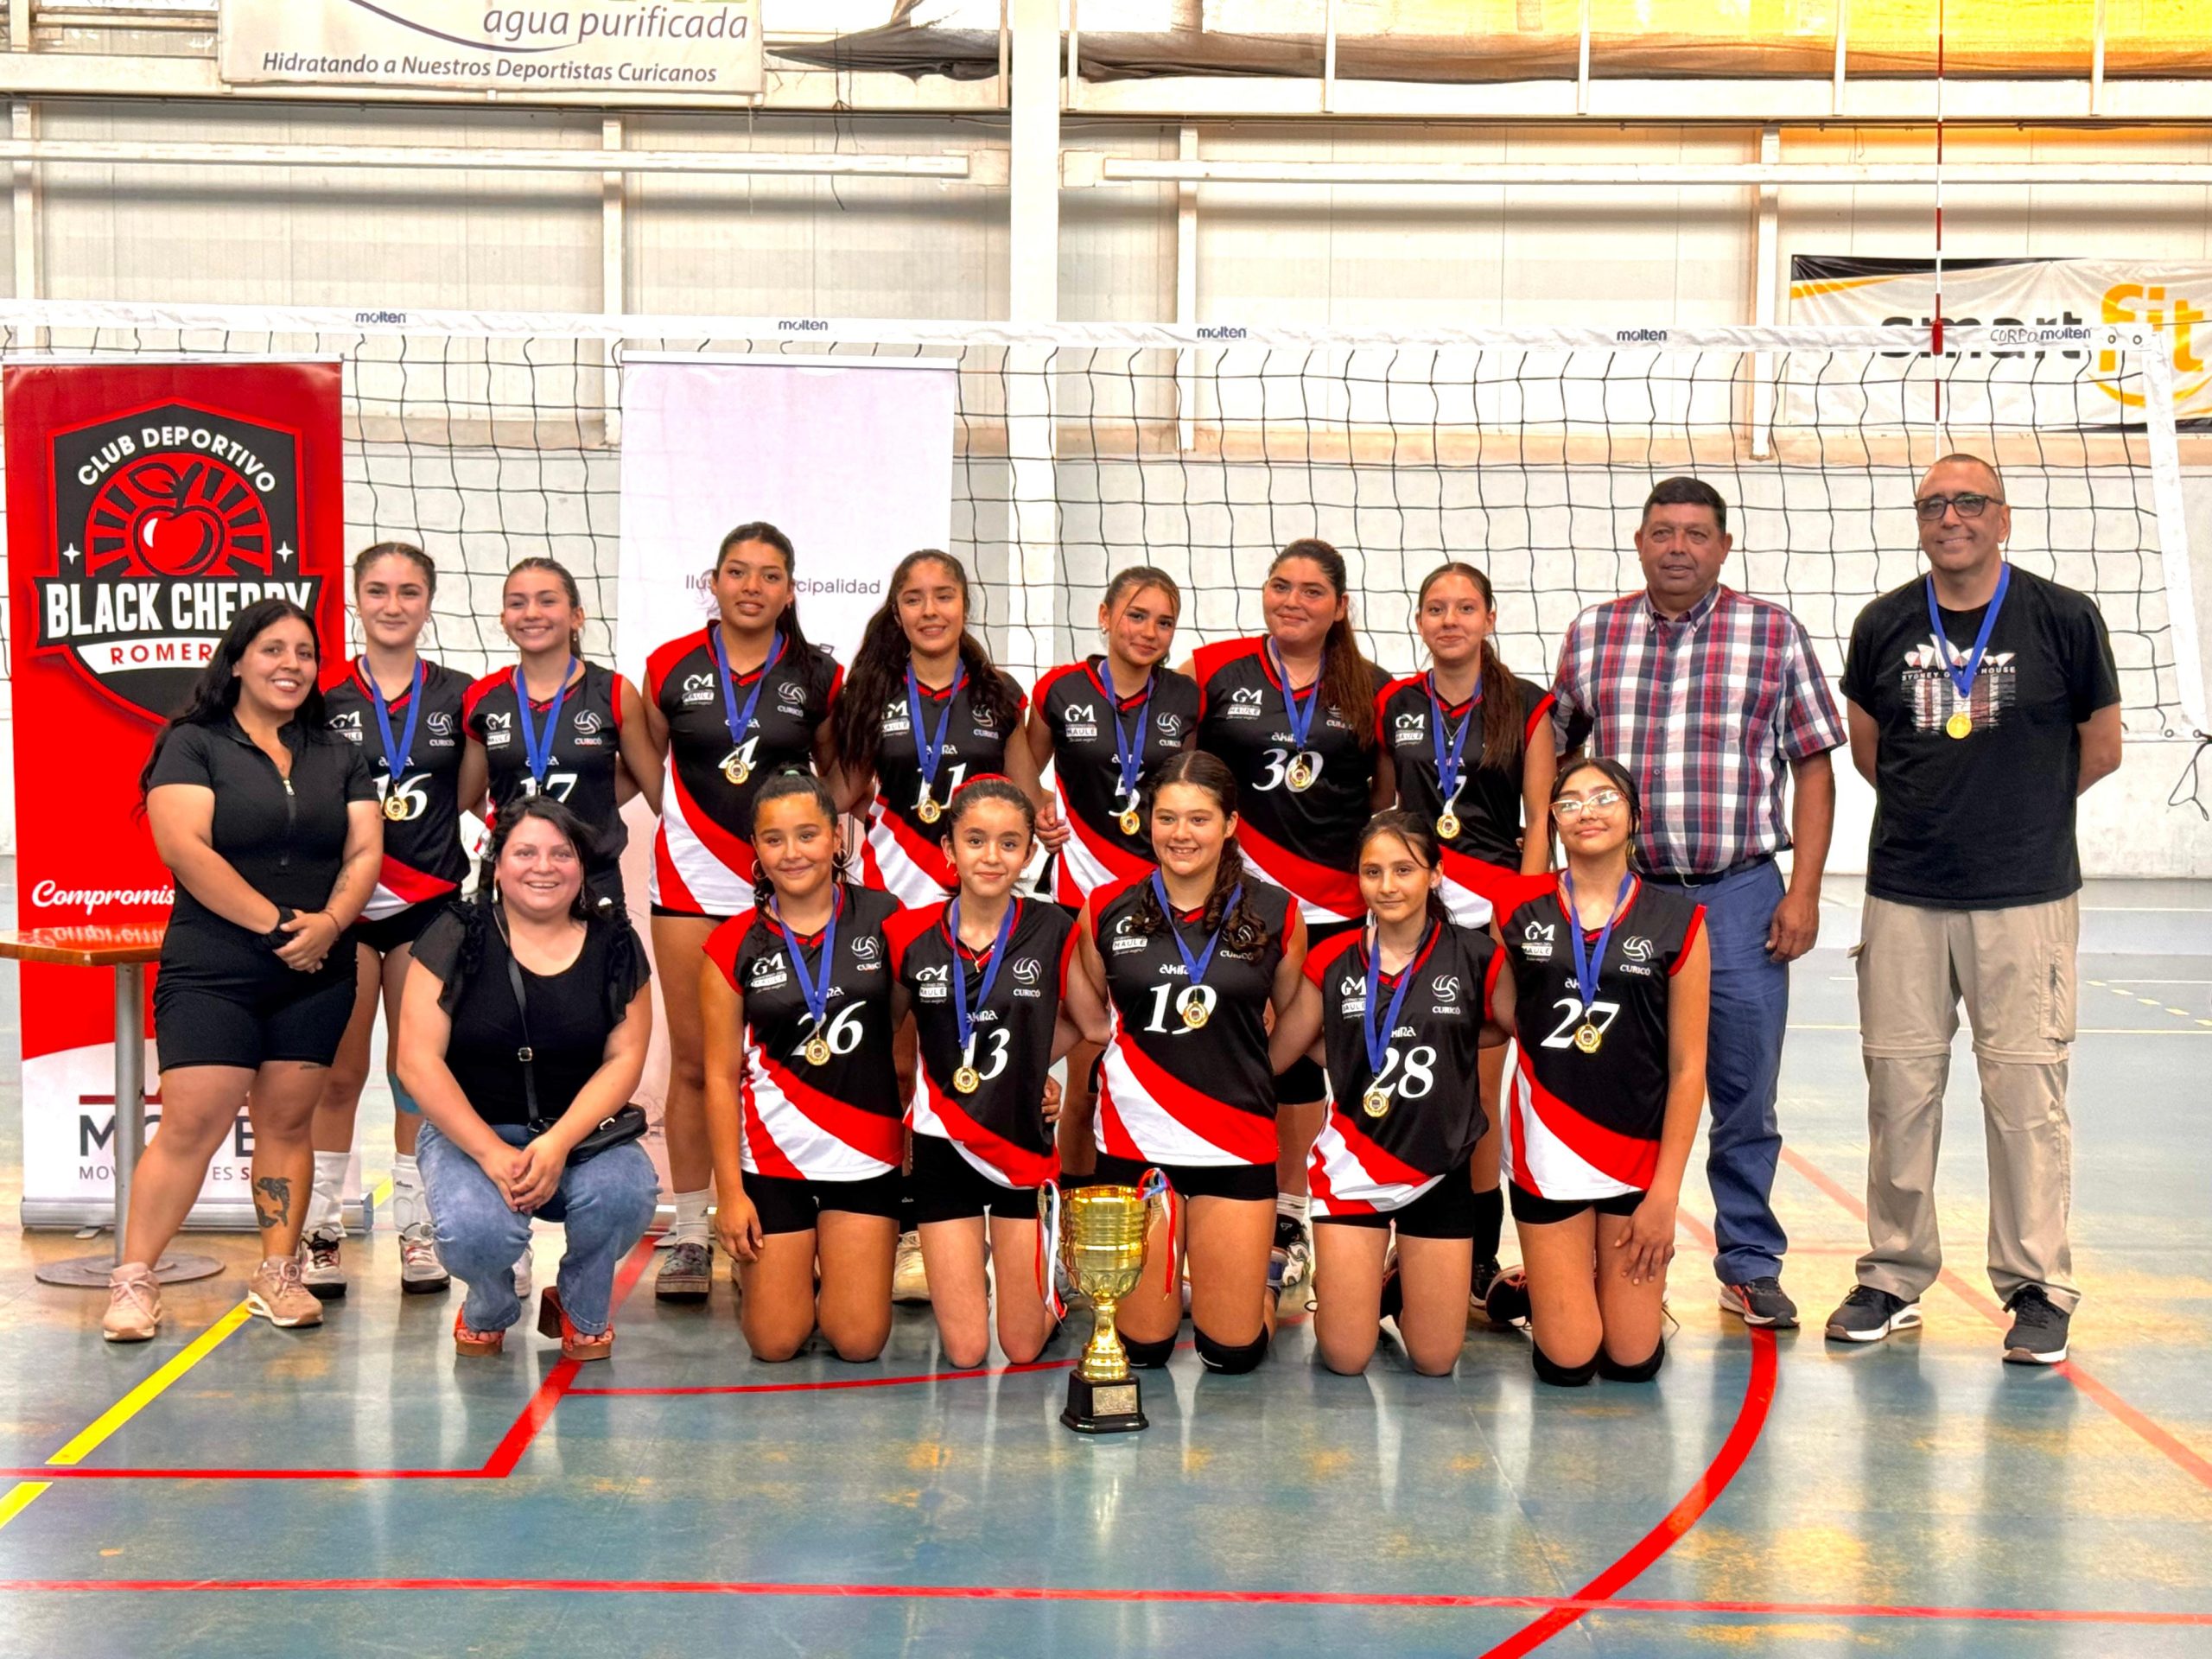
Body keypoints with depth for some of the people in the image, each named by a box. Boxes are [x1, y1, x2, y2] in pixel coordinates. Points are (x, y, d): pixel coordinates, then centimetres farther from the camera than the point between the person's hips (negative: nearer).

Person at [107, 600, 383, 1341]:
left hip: (316, 977, 4)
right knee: (191, 1125, -8)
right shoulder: (191, 746, -1)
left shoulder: (338, 757, 12)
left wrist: (329, 923, -14)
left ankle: (278, 1275, 15)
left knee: (288, 1120, 7)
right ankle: (133, 1280, -1)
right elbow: (185, 849, -13)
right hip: (211, 973, -4)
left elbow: (365, 850, 4)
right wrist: (275, 924, -16)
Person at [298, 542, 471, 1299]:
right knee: (339, 1073, 2)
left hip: (430, 902, 1)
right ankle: (320, 1231, 11)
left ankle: (417, 1229, 15)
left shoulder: (458, 695, 5)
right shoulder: (325, 694, 2)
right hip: (342, 901, -1)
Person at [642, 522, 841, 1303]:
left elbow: (837, 770, 15)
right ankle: (689, 1235, 10)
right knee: (694, 1059, 2)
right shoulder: (671, 667, 3)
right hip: (692, 878, 0)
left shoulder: (817, 675, 3)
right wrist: (685, 820, 8)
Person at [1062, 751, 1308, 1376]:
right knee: (1141, 1346, 7)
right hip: (1133, 1136, 1)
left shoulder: (1276, 915, -3)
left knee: (1232, 1349, 4)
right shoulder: (1107, 911, -1)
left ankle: (1256, 1278, 36)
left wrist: (1244, 1072, 9)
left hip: (1236, 1142, 0)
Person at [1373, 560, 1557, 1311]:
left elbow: (1540, 823, 2)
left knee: (1479, 1085, -1)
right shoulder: (1393, 705, 9)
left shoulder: (1526, 705, 3)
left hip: (1495, 906, -2)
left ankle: (1480, 1255, 7)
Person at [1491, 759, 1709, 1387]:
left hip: (1639, 1152, 0)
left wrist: (1666, 1193, -6)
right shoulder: (1519, 910, 0)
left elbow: (1687, 1067, -2)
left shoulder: (1678, 922, -2)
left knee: (1633, 1360, 1)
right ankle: (1534, 1291, 30)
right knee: (1567, 1363, -2)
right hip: (1548, 1147, 0)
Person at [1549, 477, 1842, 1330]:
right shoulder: (1592, 635, 8)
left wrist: (1803, 892, -4)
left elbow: (1812, 766, 3)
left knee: (1746, 1092, 3)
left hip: (1740, 892, -1)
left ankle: (1749, 1265, 17)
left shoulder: (1774, 634, 3)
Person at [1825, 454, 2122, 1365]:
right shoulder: (1884, 624, 5)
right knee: (1898, 1085, 6)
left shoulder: (2063, 618, -2)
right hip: (1904, 895, 3)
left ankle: (2038, 1288, 10)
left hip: (2026, 894, -2)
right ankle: (1894, 1276, 18)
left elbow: (2100, 749, 8)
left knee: (2026, 1088, -2)